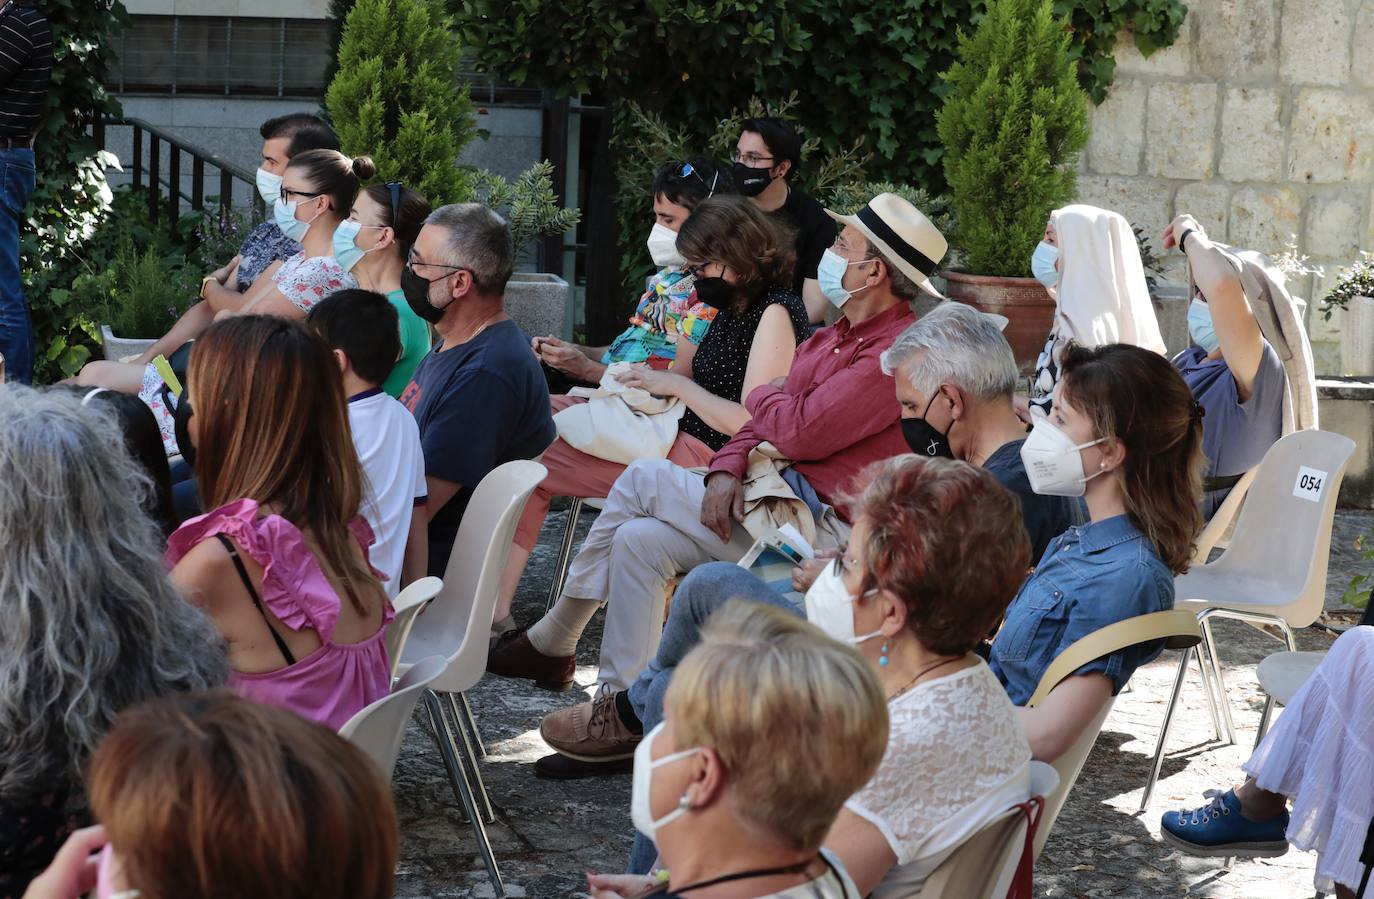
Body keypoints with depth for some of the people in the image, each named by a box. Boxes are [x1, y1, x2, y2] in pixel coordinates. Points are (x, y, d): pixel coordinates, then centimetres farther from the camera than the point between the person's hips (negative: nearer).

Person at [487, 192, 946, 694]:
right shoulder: (834, 336, 16)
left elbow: (801, 432, -23)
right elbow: (763, 422, 16)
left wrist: (763, 396, 0)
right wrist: (728, 469, -5)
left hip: (816, 521, -10)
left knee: (643, 479, -8)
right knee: (641, 539, -4)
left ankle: (552, 640, 6)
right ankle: (621, 698, 4)